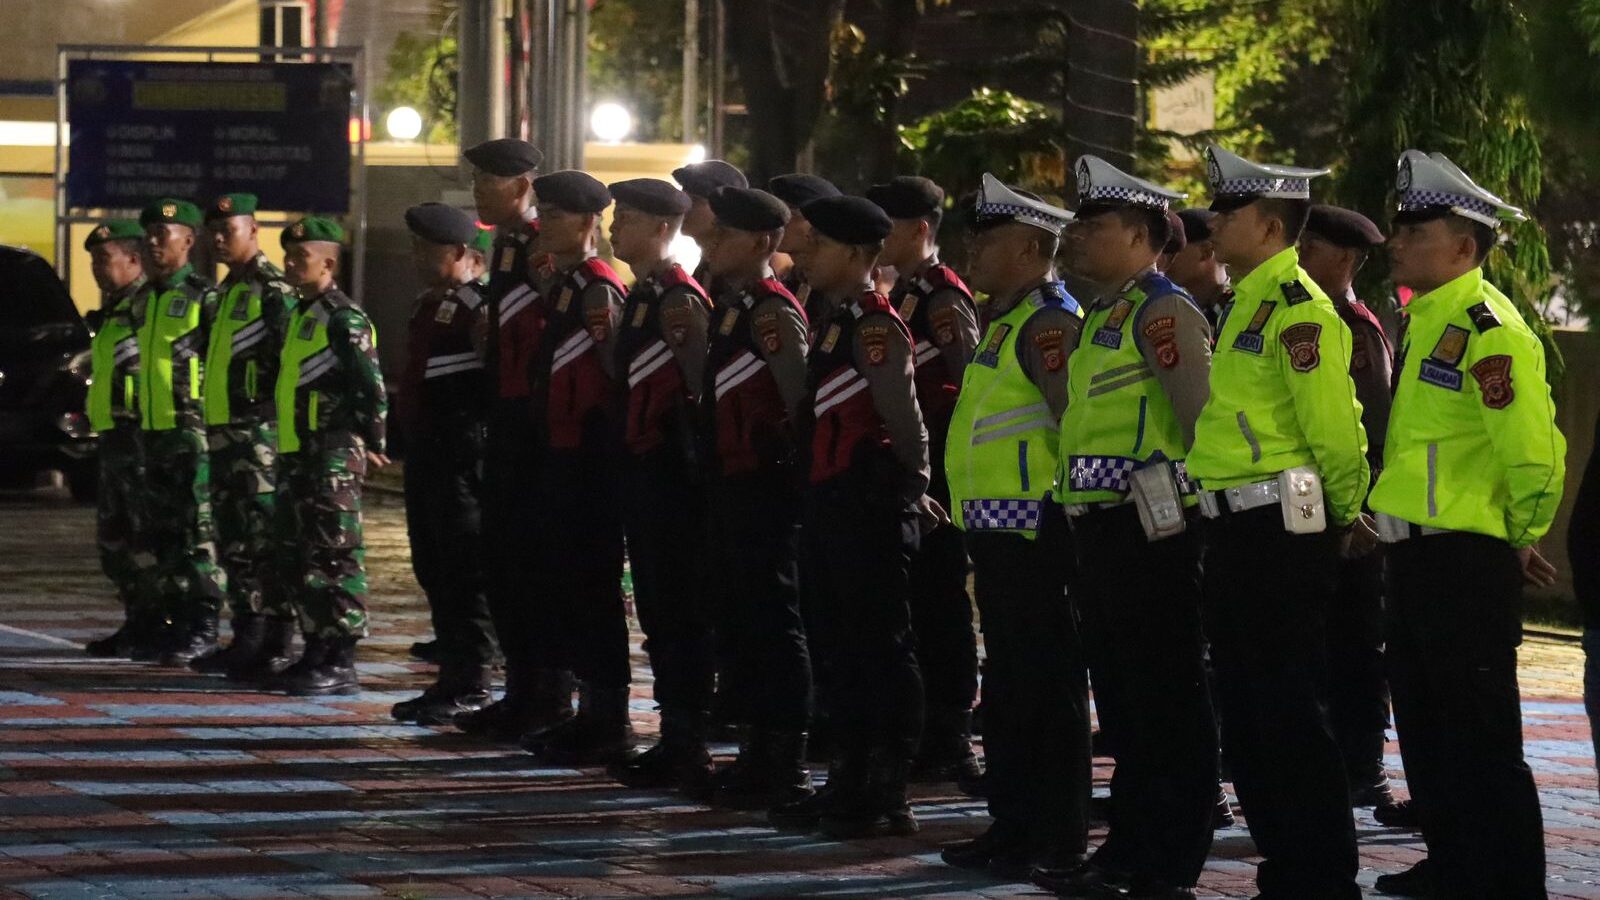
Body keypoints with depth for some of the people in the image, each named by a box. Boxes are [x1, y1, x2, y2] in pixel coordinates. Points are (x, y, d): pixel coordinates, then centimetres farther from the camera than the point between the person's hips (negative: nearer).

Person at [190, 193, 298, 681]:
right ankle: (246, 640, 19)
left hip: (259, 434, -10)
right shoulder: (228, 290, 20)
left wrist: (278, 424, -20)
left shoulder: (273, 290, -10)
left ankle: (275, 648, -10)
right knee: (235, 543, 13)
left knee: (265, 542, -10)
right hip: (225, 434, 10)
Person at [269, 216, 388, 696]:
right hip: (296, 456, 10)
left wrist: (372, 445, -11)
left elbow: (372, 386, -16)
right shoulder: (301, 315, 18)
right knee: (297, 558, 12)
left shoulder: (343, 318, -11)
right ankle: (316, 653, 19)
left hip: (333, 458, -10)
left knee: (334, 559, -8)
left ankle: (340, 664, -7)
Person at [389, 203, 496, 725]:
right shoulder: (428, 307, 18)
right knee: (434, 570, 12)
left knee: (464, 572, -6)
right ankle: (451, 680, 19)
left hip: (463, 452, -10)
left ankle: (471, 687, -2)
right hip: (425, 453, 10)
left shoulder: (477, 307, -12)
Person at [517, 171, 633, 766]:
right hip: (561, 456, 10)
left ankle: (609, 723, 0)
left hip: (592, 459, -10)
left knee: (593, 588, -5)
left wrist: (606, 439, -12)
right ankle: (591, 712, 21)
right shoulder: (560, 287, 14)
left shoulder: (600, 291, -14)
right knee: (563, 583, 13)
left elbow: (620, 372, -16)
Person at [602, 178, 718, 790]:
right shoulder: (639, 298, 15)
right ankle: (674, 741, 18)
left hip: (671, 470, -10)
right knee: (656, 610, 12)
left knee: (680, 614, -6)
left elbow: (704, 385, -16)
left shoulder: (681, 300, -14)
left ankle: (689, 750, -3)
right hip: (641, 470, 10)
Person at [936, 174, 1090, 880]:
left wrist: (1071, 505, -20)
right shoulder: (1005, 320, 18)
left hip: (1035, 531, -10)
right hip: (998, 530, 10)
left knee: (1045, 687, -5)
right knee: (1008, 685, 15)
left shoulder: (1048, 321, -14)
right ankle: (1012, 826, 22)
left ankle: (1056, 843, -1)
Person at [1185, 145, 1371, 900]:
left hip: (1280, 528, -10)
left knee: (1290, 716, -6)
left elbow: (1336, 429, -17)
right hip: (1237, 528, 10)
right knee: (1246, 714, 14)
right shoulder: (1247, 303, 15)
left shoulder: (1297, 309, -15)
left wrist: (1346, 518, -5)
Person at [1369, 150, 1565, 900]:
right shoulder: (1427, 322, 14)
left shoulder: (1490, 331, -16)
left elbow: (1534, 453, -21)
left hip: (1467, 565, -10)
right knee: (1424, 726, 16)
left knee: (1479, 739, -5)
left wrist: (1520, 538, -8)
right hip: (1415, 556, 10)